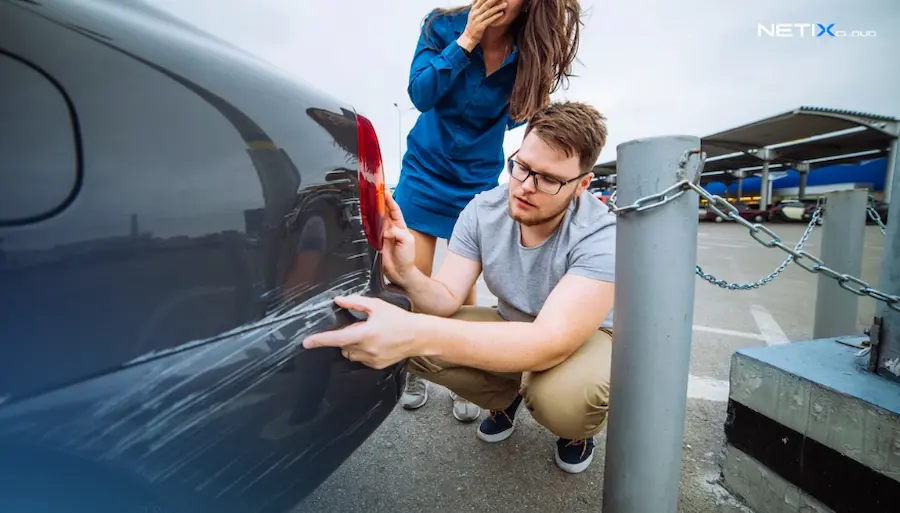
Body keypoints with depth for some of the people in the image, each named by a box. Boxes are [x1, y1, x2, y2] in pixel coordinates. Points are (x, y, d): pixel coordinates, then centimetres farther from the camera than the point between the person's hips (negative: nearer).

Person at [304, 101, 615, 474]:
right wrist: (407, 276, -42)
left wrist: (420, 334, -55)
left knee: (563, 397, -38)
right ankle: (507, 396, 10)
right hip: (512, 328, 4)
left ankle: (578, 428, 3)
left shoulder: (601, 236, -30)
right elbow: (447, 299, -17)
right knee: (412, 343, -20)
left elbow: (552, 341, -43)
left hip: (584, 336, -3)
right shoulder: (483, 210, -16)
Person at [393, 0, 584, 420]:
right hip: (424, 173, 1)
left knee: (463, 287, -1)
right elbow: (420, 94, -16)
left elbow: (517, 114, 0)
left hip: (477, 182, 0)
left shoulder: (526, 53, -7)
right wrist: (466, 41, -23)